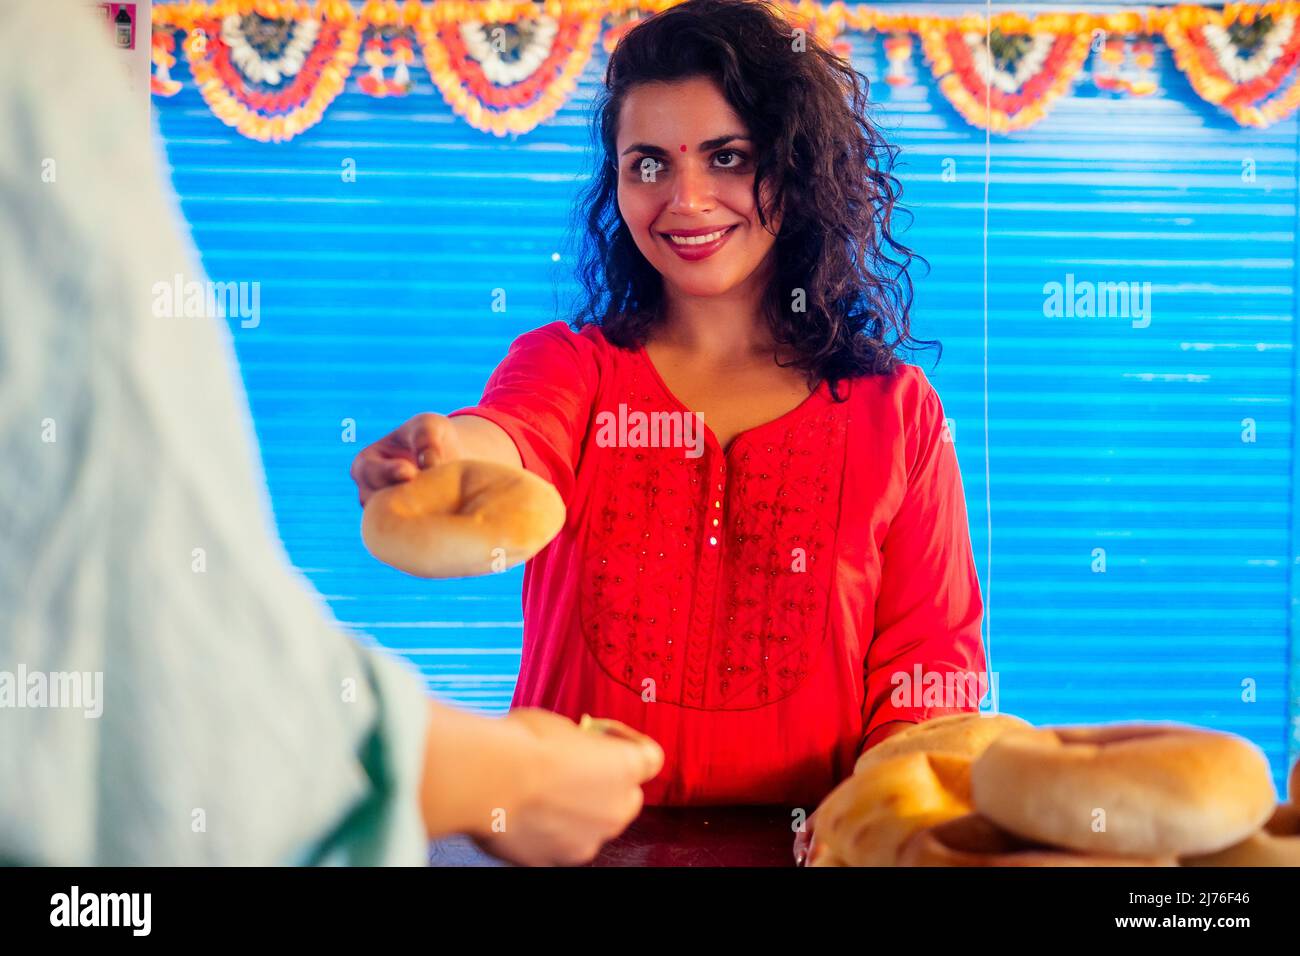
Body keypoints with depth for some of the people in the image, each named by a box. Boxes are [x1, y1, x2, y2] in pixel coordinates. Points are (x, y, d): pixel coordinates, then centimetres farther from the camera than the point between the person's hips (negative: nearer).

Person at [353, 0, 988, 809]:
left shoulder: (896, 410, 4)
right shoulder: (565, 364, 5)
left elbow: (931, 663, 4)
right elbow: (516, 443, -18)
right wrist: (452, 456, -40)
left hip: (798, 843, 2)